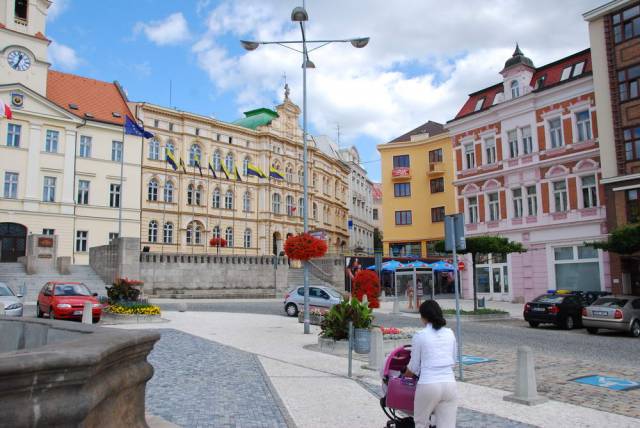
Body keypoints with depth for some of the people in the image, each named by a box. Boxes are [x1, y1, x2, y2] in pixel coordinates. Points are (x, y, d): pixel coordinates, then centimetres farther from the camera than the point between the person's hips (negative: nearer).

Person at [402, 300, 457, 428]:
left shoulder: (420, 336, -3)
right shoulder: (450, 333, 8)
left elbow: (414, 367, 4)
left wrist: (404, 376, 24)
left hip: (428, 386, -3)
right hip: (449, 384, 4)